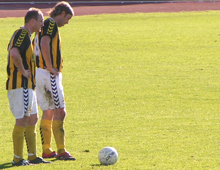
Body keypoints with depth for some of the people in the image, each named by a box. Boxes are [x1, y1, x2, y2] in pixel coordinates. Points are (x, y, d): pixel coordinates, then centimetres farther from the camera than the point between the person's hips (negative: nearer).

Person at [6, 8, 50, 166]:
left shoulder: (24, 35, 19)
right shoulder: (22, 34, -14)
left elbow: (15, 54, 25)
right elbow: (14, 54, -30)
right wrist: (23, 71, -20)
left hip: (27, 86, 11)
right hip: (21, 85, -11)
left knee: (33, 119, 13)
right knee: (22, 120, -8)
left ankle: (33, 156, 17)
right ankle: (18, 159, -6)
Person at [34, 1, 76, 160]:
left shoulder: (44, 25, 20)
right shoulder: (51, 24, -9)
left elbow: (39, 46, 26)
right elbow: (44, 44, -24)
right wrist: (50, 67, -20)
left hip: (39, 73, 10)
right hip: (49, 75, -10)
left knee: (48, 112, 13)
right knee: (60, 112, -10)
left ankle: (47, 150, 14)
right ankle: (61, 151, -15)